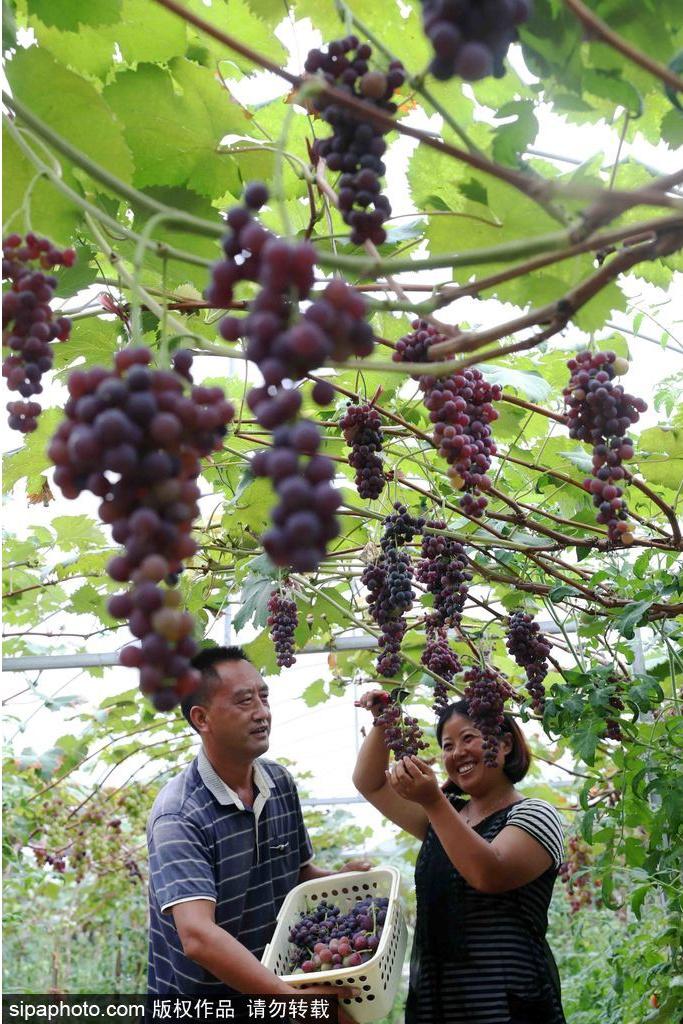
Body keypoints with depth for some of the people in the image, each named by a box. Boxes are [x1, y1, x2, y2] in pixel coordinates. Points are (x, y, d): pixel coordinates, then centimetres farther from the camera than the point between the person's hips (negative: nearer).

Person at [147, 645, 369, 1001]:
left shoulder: (281, 783, -2)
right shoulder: (177, 815, -24)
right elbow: (197, 936, -34)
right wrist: (296, 999, -38)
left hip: (275, 980, 6)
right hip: (197, 991, -6)